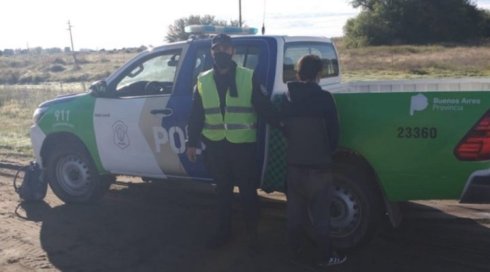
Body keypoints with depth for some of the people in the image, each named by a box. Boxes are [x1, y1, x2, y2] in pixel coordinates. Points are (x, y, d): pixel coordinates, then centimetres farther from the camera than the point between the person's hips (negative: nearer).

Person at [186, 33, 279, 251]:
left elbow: (264, 107, -2)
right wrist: (192, 142, 8)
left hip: (243, 144, -2)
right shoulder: (203, 81, 5)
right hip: (215, 145, 3)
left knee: (248, 190, 8)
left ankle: (252, 233, 26)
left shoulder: (249, 77, -3)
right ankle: (223, 231, 32)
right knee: (223, 190, 16)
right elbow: (196, 115, 9)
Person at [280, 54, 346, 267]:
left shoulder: (287, 98, 1)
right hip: (318, 165, -5)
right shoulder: (324, 97, -13)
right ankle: (325, 256, 16)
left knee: (295, 210, 17)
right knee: (319, 213, 4)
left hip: (293, 163, 5)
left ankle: (295, 250, 30)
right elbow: (333, 132, -6)